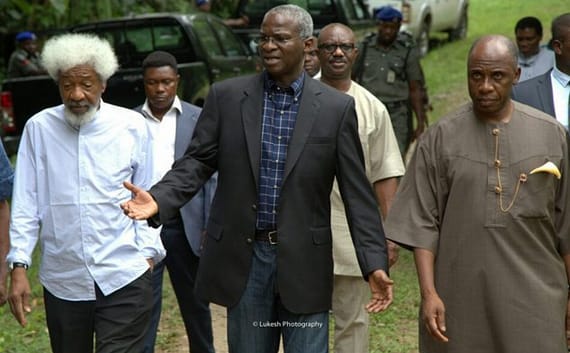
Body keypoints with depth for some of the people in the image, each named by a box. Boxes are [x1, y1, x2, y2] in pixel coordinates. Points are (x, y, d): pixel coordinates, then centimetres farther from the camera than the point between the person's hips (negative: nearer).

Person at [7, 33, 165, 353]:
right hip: (62, 281, 2)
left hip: (125, 278, -1)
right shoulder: (39, 128, -1)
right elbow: (26, 204, 1)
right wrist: (19, 268, -3)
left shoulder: (132, 126, -2)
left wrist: (148, 253, 3)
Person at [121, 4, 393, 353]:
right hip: (244, 257, 1)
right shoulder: (227, 96, 1)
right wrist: (158, 199, -18)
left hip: (304, 261, -1)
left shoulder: (336, 107, -2)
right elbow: (197, 162, 1)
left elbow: (357, 192, -2)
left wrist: (375, 263, -8)